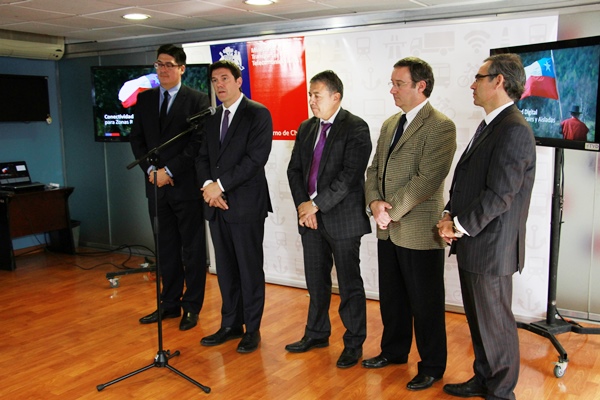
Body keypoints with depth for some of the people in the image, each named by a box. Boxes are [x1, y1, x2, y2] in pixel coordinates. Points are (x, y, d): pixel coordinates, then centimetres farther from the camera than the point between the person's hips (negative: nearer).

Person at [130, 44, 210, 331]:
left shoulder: (197, 100, -5)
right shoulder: (144, 99, 11)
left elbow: (198, 142, -12)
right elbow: (137, 138, 11)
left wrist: (170, 171, -15)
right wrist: (151, 169, -4)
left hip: (187, 185, -5)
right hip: (156, 185, 5)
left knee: (192, 249, 5)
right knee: (165, 248, 13)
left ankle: (191, 307, 16)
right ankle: (169, 304, 25)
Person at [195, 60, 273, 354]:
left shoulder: (258, 114, -5)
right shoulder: (212, 119, 16)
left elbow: (256, 158, -15)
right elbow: (203, 158, 13)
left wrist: (221, 184, -16)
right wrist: (208, 185, -7)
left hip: (246, 203, -6)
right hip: (217, 204, 7)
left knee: (250, 269, 3)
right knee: (225, 269, 13)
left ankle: (252, 329, 15)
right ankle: (231, 325, 25)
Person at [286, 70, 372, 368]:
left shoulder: (356, 128, -10)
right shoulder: (306, 128, 12)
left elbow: (350, 175, -18)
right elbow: (294, 169, 11)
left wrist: (317, 204, -16)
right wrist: (302, 204, -4)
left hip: (342, 218, -6)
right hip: (310, 217, 6)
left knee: (350, 285, 5)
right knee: (316, 282, 17)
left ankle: (354, 343, 19)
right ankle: (316, 333, 34)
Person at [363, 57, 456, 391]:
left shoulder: (440, 126, -13)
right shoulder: (390, 124, 13)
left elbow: (427, 178, -21)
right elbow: (375, 168, 12)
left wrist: (392, 210, -18)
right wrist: (375, 202, -6)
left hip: (420, 231, -7)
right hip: (388, 229, 8)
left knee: (426, 303, 6)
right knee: (391, 297, 19)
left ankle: (432, 367, 23)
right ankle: (394, 351, 38)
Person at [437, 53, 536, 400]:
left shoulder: (514, 130, -18)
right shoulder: (489, 125, 13)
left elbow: (500, 195, -23)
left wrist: (460, 226, -14)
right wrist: (451, 216, 2)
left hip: (490, 247, -9)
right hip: (472, 244, 9)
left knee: (495, 323, 6)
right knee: (478, 319, 21)